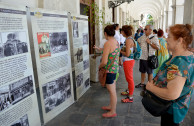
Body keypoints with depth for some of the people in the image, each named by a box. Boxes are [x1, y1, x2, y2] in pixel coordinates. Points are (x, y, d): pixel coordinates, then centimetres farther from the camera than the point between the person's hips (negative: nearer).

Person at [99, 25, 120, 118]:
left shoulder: (107, 44, -22)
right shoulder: (116, 42, 6)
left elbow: (104, 62, -25)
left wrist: (99, 66, -4)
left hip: (109, 70, -9)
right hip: (115, 68, 9)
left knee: (112, 91, 4)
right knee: (112, 90, 22)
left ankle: (113, 112, 20)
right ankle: (111, 106, 40)